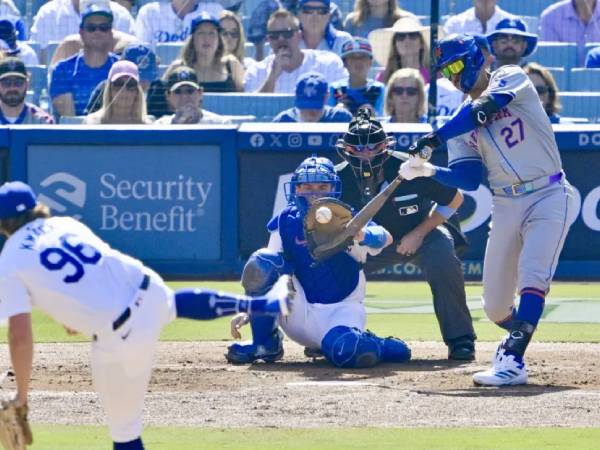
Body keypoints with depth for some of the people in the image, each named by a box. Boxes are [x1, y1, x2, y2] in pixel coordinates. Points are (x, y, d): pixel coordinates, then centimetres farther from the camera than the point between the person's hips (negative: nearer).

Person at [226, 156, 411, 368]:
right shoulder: (285, 222, 3)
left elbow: (385, 238, -25)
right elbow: (265, 275, 5)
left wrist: (362, 236, -48)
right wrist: (248, 312, -10)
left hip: (341, 309, -3)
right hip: (298, 316, 3)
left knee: (348, 351, -37)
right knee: (262, 260, -19)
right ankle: (265, 345, -9)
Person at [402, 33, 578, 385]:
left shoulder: (511, 78, -3)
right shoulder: (462, 122, 11)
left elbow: (485, 108, -24)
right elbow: (469, 178, -1)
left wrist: (436, 138, -28)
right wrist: (428, 171, -18)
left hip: (549, 197, -6)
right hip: (506, 207, 6)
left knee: (533, 276, -25)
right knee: (495, 307, 7)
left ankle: (513, 361, -30)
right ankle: (518, 336, 38)